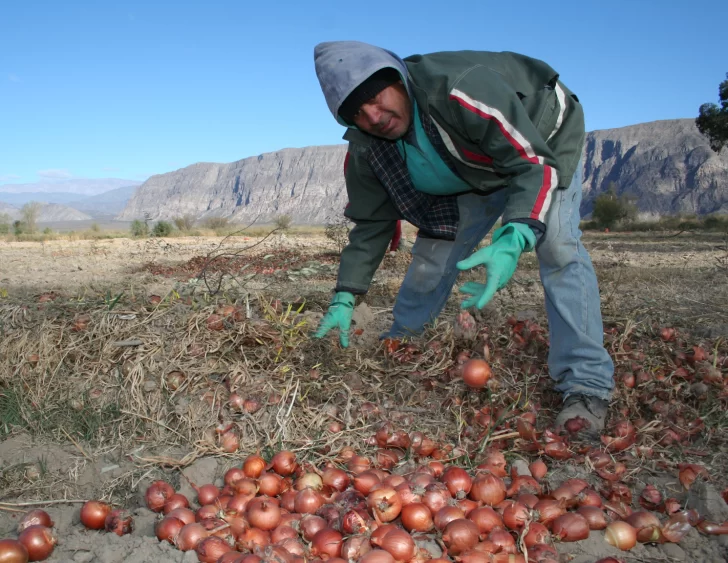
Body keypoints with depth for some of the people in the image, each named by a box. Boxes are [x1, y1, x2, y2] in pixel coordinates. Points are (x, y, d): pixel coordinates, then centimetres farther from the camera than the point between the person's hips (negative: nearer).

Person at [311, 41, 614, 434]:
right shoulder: (368, 148, -20)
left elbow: (536, 164, -42)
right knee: (435, 250, 0)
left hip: (546, 141, -5)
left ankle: (586, 386, -23)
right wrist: (344, 297, -17)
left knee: (556, 246, -26)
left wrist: (513, 240, -59)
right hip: (475, 171, 6)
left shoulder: (460, 88, -42)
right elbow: (371, 223, -10)